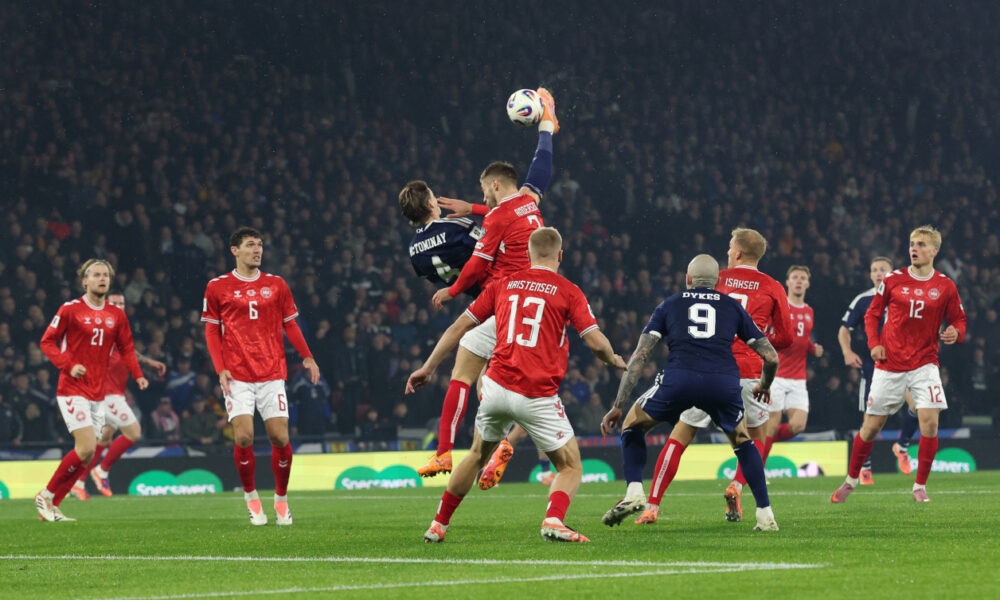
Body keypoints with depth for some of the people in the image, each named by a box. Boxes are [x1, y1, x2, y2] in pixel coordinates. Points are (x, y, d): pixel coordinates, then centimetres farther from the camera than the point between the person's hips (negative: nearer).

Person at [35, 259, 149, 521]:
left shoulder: (116, 315, 9)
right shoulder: (70, 310, -5)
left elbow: (126, 349, 16)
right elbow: (47, 342, -2)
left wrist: (138, 375, -1)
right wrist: (68, 364, -16)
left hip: (98, 393, 6)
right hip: (73, 390, -6)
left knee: (86, 453, 3)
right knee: (87, 448, -17)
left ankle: (51, 507, 12)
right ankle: (46, 496, -2)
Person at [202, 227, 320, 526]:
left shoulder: (276, 285, 10)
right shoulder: (218, 287, 5)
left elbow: (290, 324, 15)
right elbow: (211, 331, 7)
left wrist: (307, 357, 4)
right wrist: (220, 369, -4)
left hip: (272, 374, 2)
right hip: (237, 376, -2)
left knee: (280, 437, -3)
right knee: (243, 437, -12)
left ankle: (281, 498, 15)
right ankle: (251, 496, 7)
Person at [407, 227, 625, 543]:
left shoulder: (503, 285, 12)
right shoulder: (568, 291, 1)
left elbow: (459, 328, 13)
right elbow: (596, 342, -5)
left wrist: (427, 368, 21)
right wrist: (614, 361, 18)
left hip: (497, 386, 4)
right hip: (538, 396, -4)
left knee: (478, 455, 28)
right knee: (571, 468, 8)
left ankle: (438, 525, 31)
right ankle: (553, 520, -21)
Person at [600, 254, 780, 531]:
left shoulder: (670, 305, 24)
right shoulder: (733, 307, 26)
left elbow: (639, 356, 15)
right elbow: (771, 357, 25)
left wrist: (618, 405, 15)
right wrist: (764, 386, 47)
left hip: (679, 378, -1)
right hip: (725, 381, 1)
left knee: (633, 424, 24)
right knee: (743, 442, 29)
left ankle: (634, 492, 6)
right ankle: (765, 515, 21)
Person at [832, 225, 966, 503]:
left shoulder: (945, 286, 0)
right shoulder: (893, 280, 1)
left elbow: (958, 320, 9)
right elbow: (872, 314, 11)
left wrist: (955, 333, -14)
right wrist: (874, 343, -4)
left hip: (924, 363, 0)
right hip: (890, 364, 0)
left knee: (930, 420, -15)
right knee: (872, 425, 4)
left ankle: (920, 486, -1)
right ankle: (852, 479, 24)